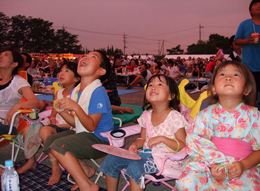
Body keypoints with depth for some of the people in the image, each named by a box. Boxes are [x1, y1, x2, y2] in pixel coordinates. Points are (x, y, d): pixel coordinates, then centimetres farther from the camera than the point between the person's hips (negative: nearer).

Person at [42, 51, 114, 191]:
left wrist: (76, 108, -32)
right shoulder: (75, 91, 7)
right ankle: (85, 170, 7)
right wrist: (62, 111, -4)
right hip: (82, 134, 10)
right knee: (49, 141, 8)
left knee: (58, 145, -23)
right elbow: (76, 123, 11)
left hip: (99, 139, -9)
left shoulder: (98, 92, -19)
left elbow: (91, 126, -22)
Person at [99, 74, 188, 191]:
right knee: (111, 159, -3)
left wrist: (162, 139, -25)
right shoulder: (146, 116, 5)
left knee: (135, 166, -32)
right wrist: (136, 144, -6)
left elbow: (183, 146, -13)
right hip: (146, 154, 7)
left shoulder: (175, 117, -14)